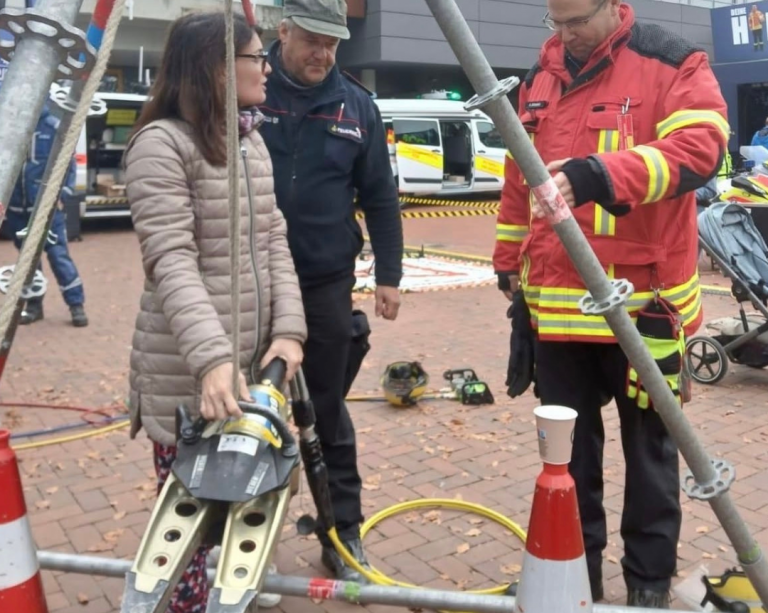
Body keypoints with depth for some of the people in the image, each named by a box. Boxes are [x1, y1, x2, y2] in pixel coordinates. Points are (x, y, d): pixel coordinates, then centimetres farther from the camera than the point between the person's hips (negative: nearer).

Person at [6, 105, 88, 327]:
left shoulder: (53, 127, -5)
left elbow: (68, 163, -2)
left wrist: (62, 195, -9)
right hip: (17, 207, 3)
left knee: (58, 254, -3)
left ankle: (77, 305, 4)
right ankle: (33, 304, 23)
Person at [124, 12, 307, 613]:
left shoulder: (252, 141, 13)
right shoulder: (161, 143, -10)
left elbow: (275, 242, 7)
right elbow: (171, 262, -19)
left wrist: (288, 328, -6)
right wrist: (210, 356, -31)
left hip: (255, 359, 7)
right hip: (188, 372, -6)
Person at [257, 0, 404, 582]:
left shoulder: (356, 105, 3)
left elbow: (380, 197, 7)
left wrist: (388, 274, 3)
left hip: (326, 283, 1)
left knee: (328, 411, 10)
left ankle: (344, 532, 24)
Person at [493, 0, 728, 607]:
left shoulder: (672, 62, -5)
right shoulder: (540, 76, 12)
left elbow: (700, 147, -22)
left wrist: (601, 174, -35)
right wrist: (510, 258, 18)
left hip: (643, 300, -4)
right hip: (555, 301, 5)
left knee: (650, 448, 13)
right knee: (569, 446, 15)